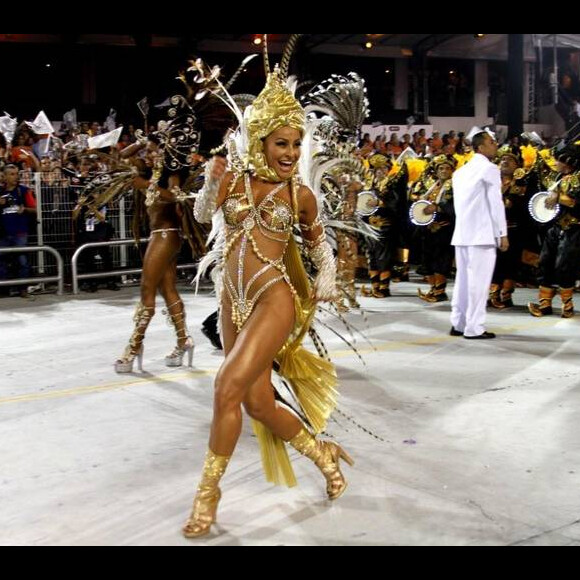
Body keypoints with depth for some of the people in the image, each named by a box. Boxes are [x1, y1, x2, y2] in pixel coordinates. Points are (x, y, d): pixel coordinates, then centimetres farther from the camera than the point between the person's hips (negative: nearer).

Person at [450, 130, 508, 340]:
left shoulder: (460, 171, 17)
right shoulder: (489, 168, -7)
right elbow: (496, 203, -11)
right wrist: (503, 233, -9)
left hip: (462, 233, 8)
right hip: (483, 234, -8)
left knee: (463, 279, 12)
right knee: (479, 281, -5)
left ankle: (458, 324, 15)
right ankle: (474, 328, -4)